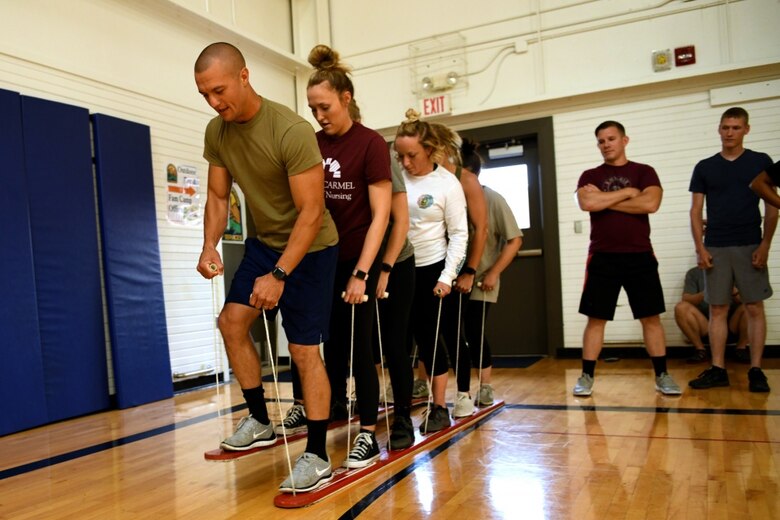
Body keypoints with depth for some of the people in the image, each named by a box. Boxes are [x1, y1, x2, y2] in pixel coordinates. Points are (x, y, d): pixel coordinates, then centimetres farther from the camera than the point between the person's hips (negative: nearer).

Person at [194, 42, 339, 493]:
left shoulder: (292, 130, -27)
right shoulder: (216, 132, -4)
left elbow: (311, 211, -26)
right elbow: (218, 196, 5)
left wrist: (279, 275, -29)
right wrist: (210, 246, -12)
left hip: (310, 247, -7)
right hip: (265, 241, 7)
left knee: (304, 349, -6)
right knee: (232, 320, 1)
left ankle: (318, 457, 6)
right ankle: (260, 422, 18)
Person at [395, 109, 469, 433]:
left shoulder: (448, 184, -8)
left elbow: (459, 233, -5)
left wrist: (447, 276, -11)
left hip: (430, 269, -3)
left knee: (428, 338, 2)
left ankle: (439, 408, 16)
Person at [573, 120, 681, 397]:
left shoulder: (644, 172, 6)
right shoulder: (590, 176, 8)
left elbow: (650, 204, -13)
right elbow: (587, 203, -13)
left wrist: (604, 199, -9)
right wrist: (627, 192, -8)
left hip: (639, 256, 0)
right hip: (603, 258, 0)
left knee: (651, 317, 4)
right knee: (595, 319, 2)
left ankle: (662, 375, 15)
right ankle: (586, 376, 8)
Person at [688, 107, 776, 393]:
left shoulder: (761, 162, 5)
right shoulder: (704, 167, 8)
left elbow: (771, 207, 2)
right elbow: (696, 211, 7)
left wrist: (764, 245, -7)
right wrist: (700, 248, -2)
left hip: (750, 246, -1)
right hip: (715, 248, 2)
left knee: (755, 308, 0)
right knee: (717, 310, 3)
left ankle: (756, 370, 7)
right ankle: (718, 370, 9)